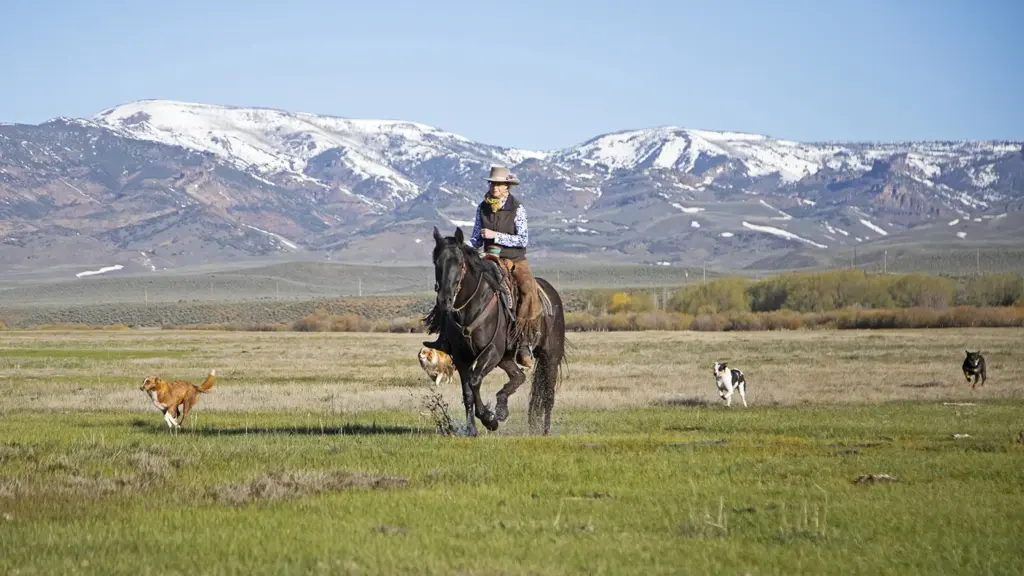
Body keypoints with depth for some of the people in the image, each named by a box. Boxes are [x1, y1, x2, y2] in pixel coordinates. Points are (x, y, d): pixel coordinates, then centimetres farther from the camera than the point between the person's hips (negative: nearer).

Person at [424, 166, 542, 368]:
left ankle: (525, 345, -30)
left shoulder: (517, 208, -7)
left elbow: (524, 240, -12)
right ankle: (446, 336, -8)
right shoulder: (483, 208, 6)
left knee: (529, 292, -31)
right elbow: (476, 238, 14)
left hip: (516, 262, -4)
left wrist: (495, 236, -20)